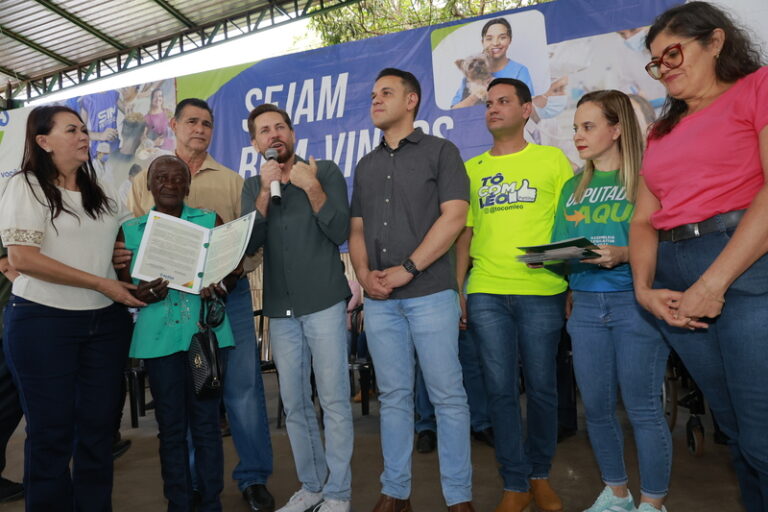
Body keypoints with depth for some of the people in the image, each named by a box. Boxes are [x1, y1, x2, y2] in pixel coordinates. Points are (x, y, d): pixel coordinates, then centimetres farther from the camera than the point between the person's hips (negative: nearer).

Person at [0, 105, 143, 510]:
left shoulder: (103, 193, 13)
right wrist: (101, 284, -17)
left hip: (105, 322, 5)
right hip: (42, 323, -5)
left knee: (98, 425, 9)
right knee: (51, 431, 6)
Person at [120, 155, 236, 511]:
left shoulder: (210, 221, 5)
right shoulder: (130, 230, 8)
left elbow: (233, 271, 5)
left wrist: (220, 287, -17)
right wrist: (143, 295, -15)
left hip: (205, 332, -1)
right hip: (158, 338, 1)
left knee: (206, 422, 5)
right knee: (170, 426, 10)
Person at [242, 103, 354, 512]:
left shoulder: (325, 171, 0)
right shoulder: (253, 186, 12)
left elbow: (339, 232, -8)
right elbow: (249, 244, -2)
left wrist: (312, 187, -18)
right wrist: (266, 190, -10)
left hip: (324, 302, -4)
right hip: (280, 309, 4)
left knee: (334, 401, -1)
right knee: (294, 404, 10)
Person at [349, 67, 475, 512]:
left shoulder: (440, 151, 3)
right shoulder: (366, 166, 18)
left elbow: (454, 216, -8)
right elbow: (357, 229, 17)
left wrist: (407, 269, -14)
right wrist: (364, 273, -2)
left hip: (430, 293, -4)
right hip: (379, 299, 5)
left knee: (447, 396, 2)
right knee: (394, 396, 11)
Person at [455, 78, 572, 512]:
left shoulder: (553, 159, 7)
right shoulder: (471, 169, 13)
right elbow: (465, 232, 13)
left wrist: (575, 286, -3)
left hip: (542, 291, -1)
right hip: (486, 293, 2)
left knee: (542, 388, 7)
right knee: (502, 389, 5)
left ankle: (540, 474, 29)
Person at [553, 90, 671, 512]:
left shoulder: (645, 179, -2)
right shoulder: (573, 187, 14)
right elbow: (560, 246, 14)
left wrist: (624, 255, -24)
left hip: (636, 302, -5)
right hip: (586, 305, 5)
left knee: (642, 409, 1)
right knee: (596, 407, 11)